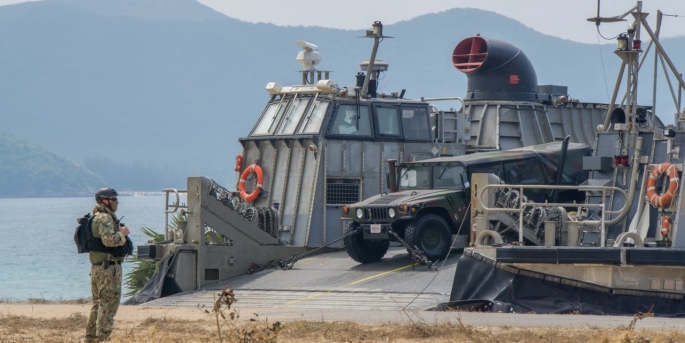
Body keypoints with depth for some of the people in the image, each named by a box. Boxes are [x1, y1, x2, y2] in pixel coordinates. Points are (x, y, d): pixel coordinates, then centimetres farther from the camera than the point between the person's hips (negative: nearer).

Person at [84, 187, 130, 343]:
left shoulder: (96, 217, 17)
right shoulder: (105, 218, -15)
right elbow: (109, 240, -28)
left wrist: (119, 232, 11)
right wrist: (122, 233, -11)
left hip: (97, 266, 10)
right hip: (108, 266, -10)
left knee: (98, 303, 17)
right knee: (109, 302, -7)